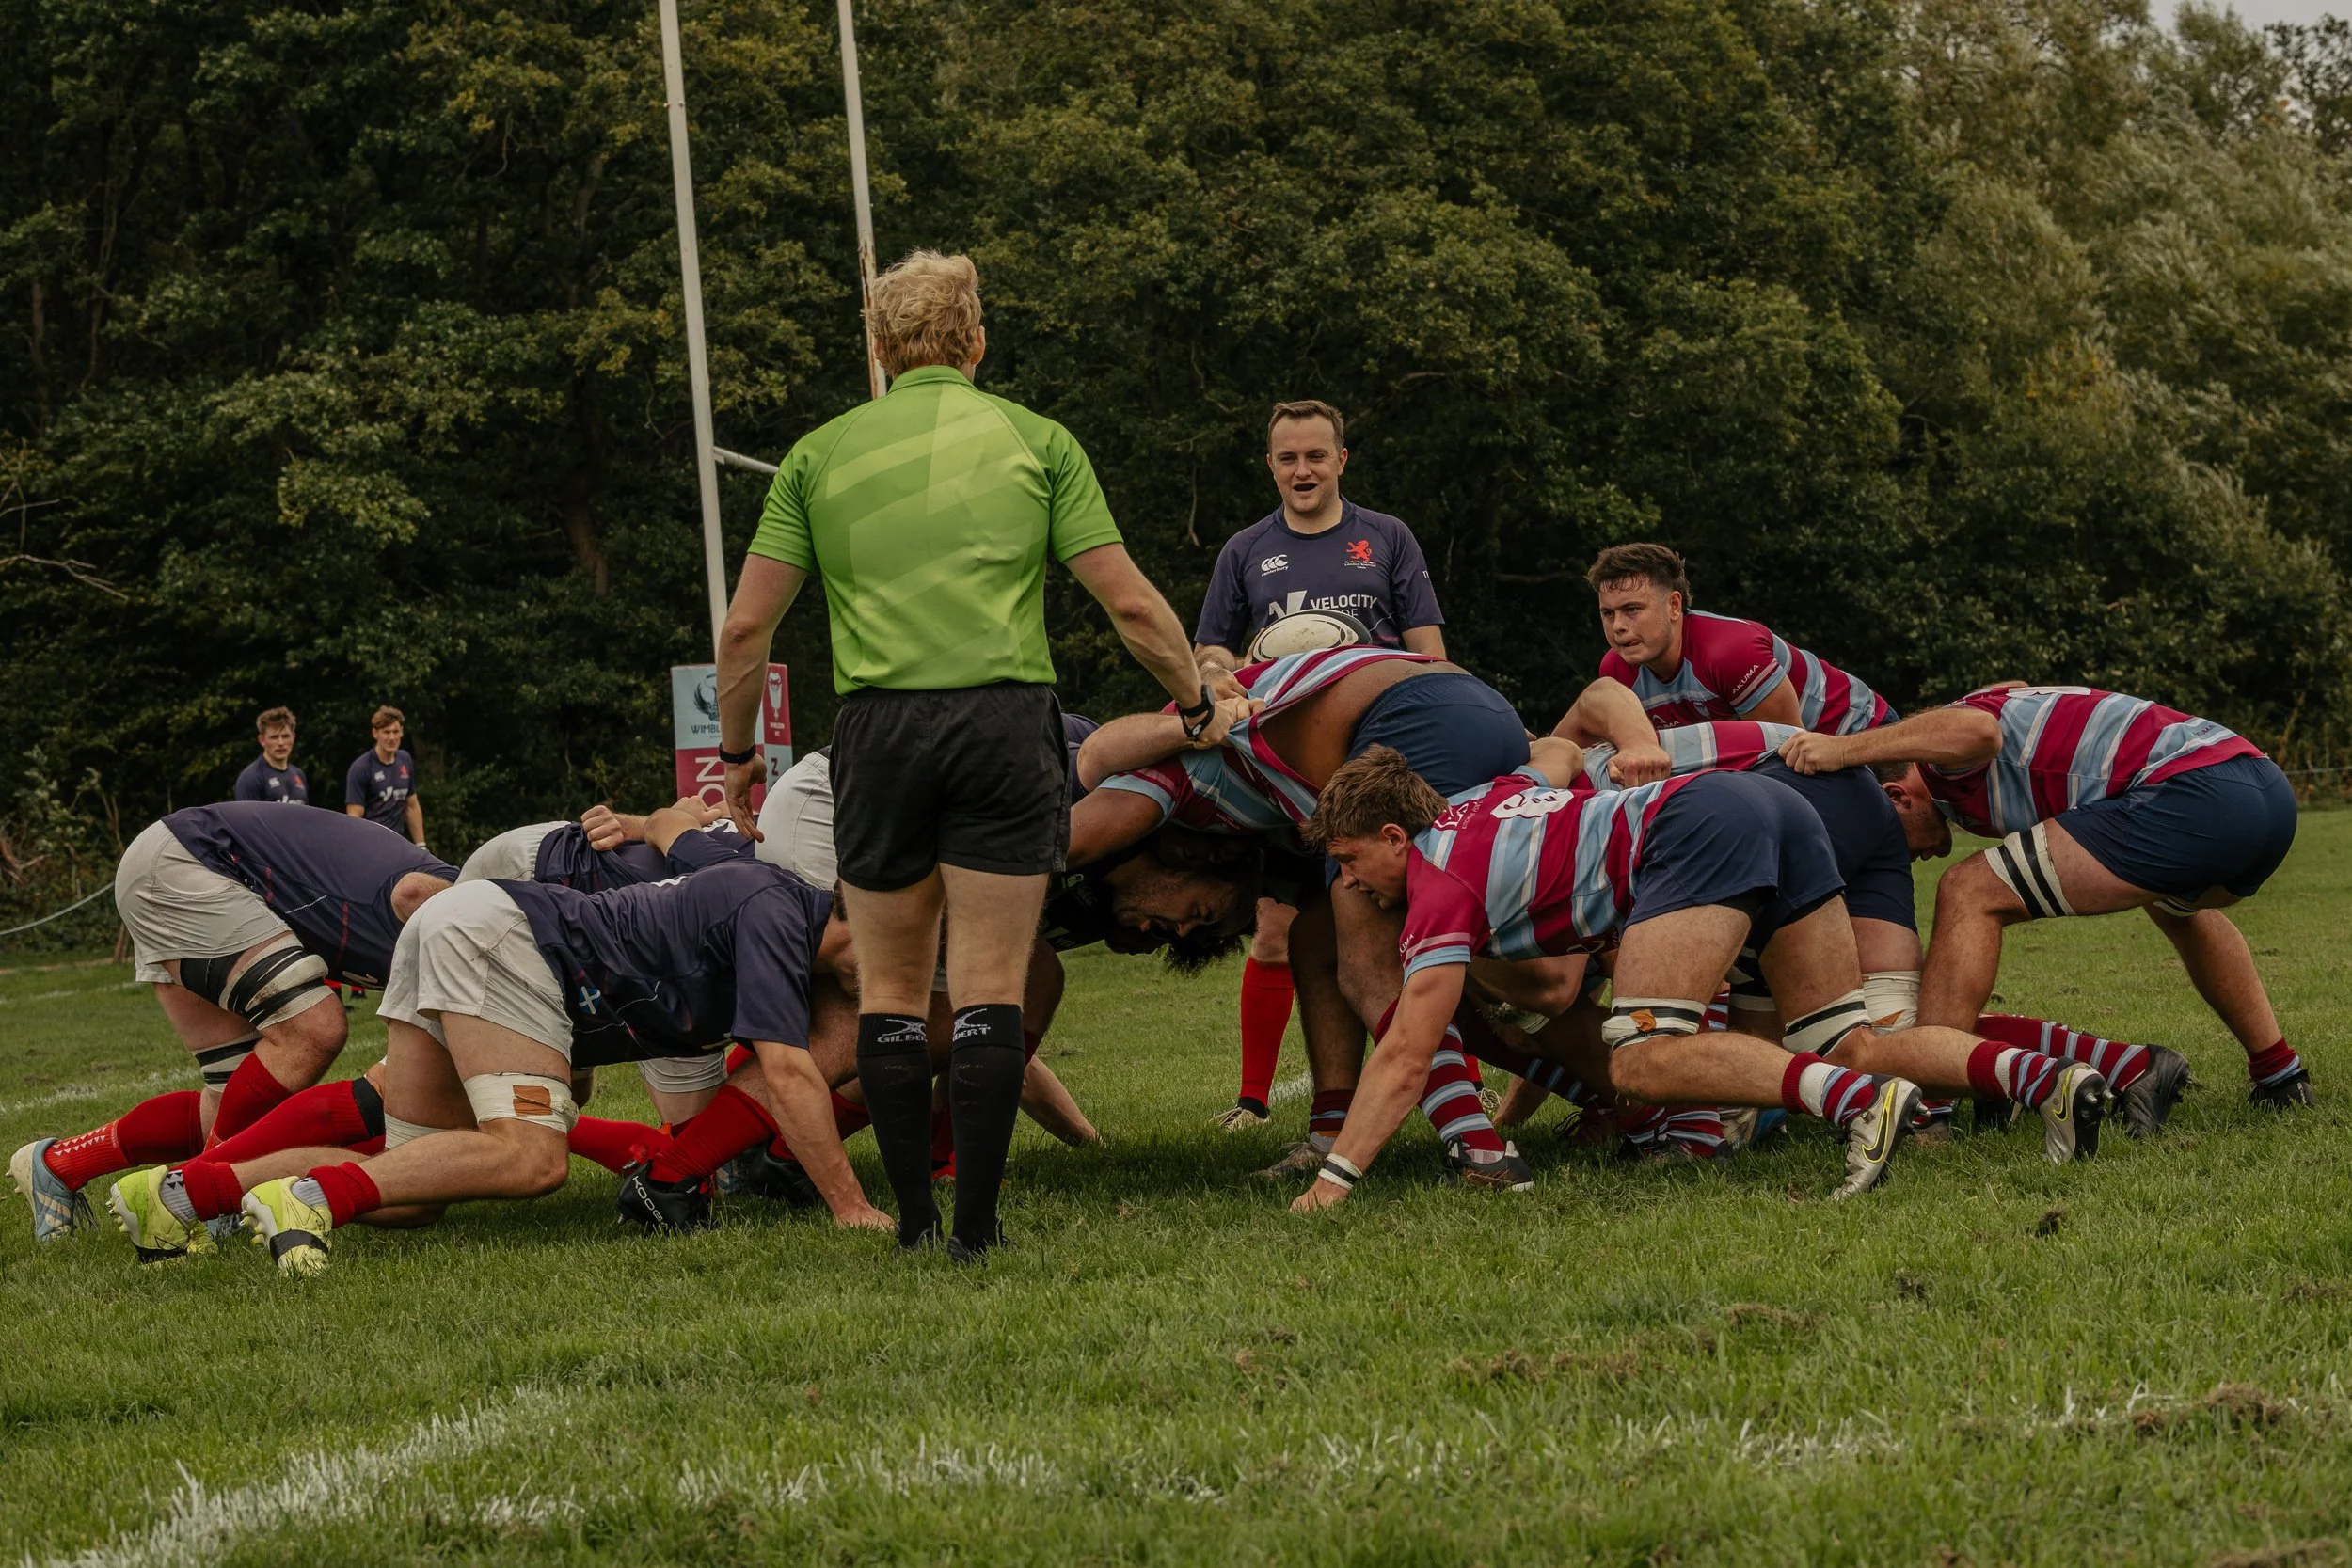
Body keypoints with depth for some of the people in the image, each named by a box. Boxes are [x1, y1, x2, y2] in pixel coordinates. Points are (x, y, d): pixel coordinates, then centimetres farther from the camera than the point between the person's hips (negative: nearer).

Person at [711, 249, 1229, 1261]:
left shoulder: (821, 453, 11)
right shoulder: (1036, 440, 9)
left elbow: (746, 625, 7)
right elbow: (1129, 604, 5)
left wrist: (737, 751, 20)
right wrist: (1197, 702, 20)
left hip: (879, 726, 1)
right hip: (1006, 722, -1)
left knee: (890, 988, 11)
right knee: (988, 989, 0)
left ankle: (914, 1220, 8)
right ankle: (976, 1225, -3)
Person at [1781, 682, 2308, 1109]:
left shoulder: (1938, 759, 2)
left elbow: (1977, 731, -21)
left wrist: (1846, 749, -21)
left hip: (2193, 795, -10)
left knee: (1969, 895, -5)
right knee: (2178, 906, 45)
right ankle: (2279, 1073, 46)